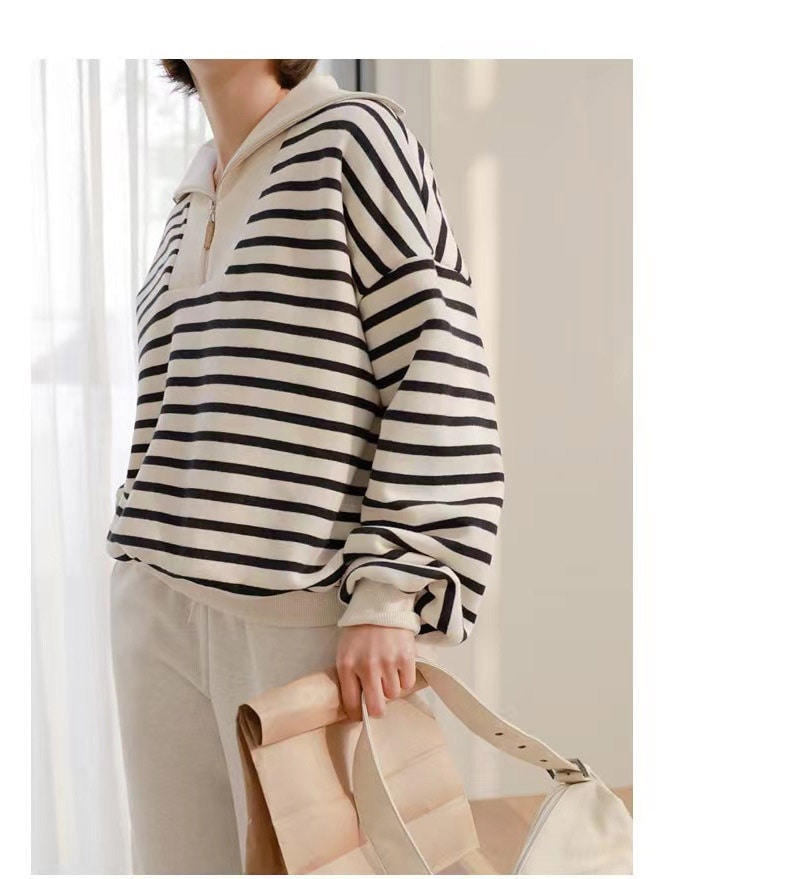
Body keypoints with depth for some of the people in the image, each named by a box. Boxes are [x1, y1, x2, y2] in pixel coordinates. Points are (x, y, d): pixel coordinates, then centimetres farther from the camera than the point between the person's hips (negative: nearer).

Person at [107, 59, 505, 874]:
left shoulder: (352, 137, -1)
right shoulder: (187, 202, 19)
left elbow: (439, 375, -10)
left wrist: (389, 596, -17)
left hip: (302, 616, -6)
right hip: (161, 617, 7)